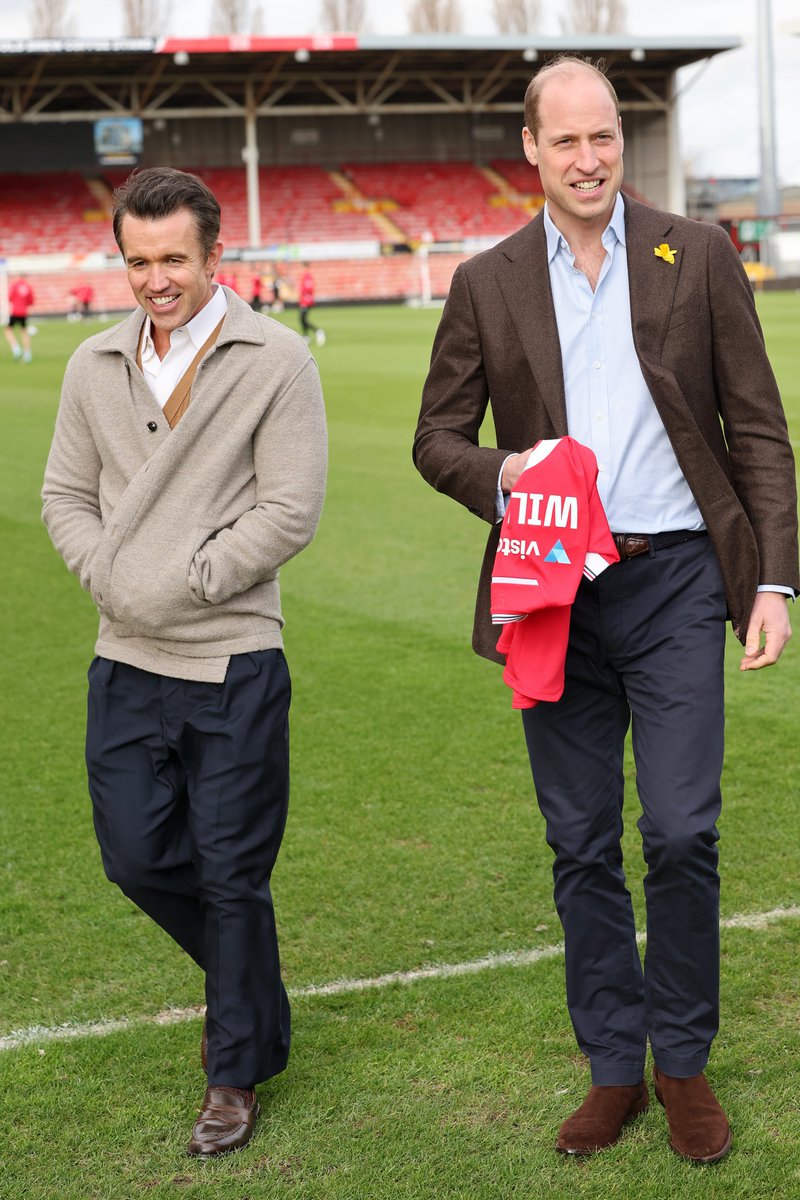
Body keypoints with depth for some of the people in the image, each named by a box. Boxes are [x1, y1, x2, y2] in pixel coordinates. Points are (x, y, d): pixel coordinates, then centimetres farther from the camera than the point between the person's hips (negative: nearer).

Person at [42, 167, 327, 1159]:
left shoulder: (275, 360, -6)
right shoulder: (95, 366, 9)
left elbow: (289, 511, -10)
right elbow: (65, 493, 14)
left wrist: (185, 584, -12)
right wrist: (109, 579, -3)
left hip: (234, 665, -5)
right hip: (125, 665, 5)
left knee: (231, 873, 3)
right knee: (136, 856, 10)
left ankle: (238, 1071, 22)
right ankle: (250, 991, 38)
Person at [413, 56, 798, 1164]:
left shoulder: (699, 256, 3)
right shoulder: (487, 284, 7)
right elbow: (437, 435, 11)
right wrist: (498, 471, -12)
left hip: (674, 582, -2)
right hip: (554, 594, 2)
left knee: (682, 834, -4)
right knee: (581, 850, 8)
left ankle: (685, 1064, 16)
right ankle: (613, 1069, 23)